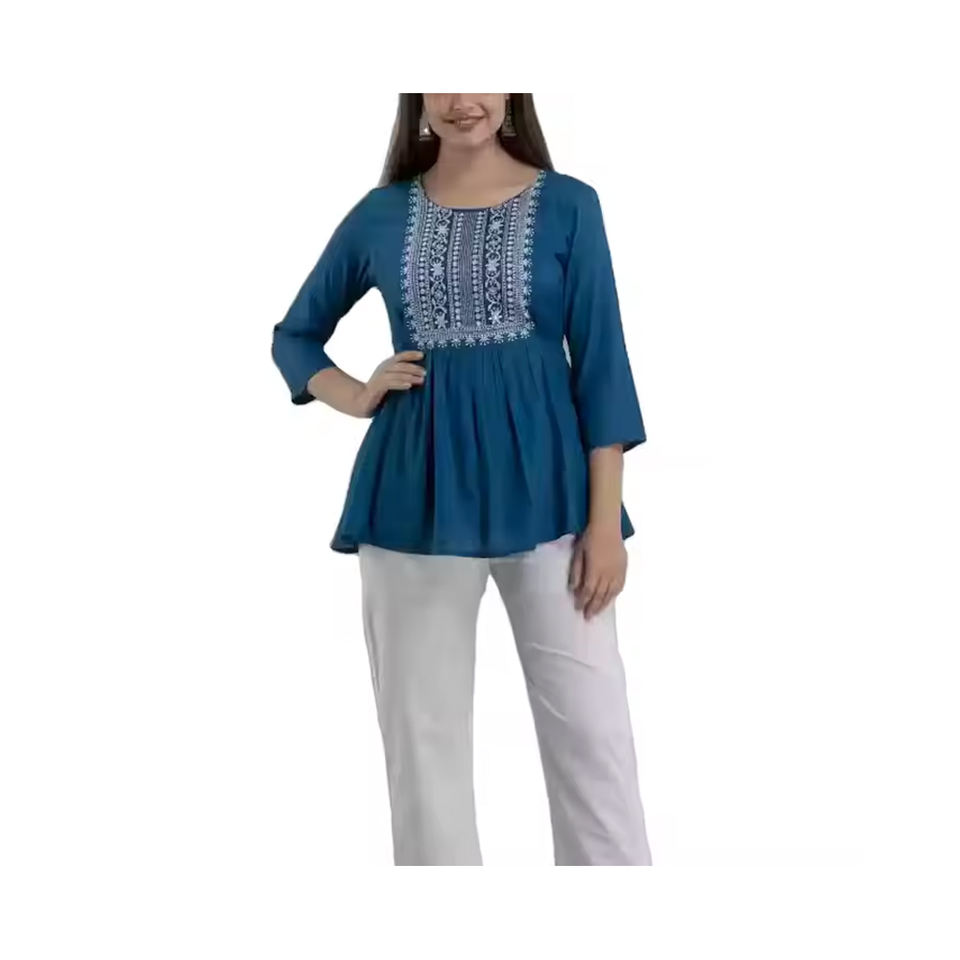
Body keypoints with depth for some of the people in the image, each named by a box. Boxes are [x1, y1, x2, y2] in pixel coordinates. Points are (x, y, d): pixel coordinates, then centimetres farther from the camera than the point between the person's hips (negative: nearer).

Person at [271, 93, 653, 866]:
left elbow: (600, 361, -1)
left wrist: (607, 517, -7)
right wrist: (356, 397, -1)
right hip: (417, 497, 2)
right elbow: (295, 335, 19)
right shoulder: (380, 214, 7)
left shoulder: (568, 204, 2)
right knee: (422, 735, 7)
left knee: (591, 731, 0)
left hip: (543, 489, -2)